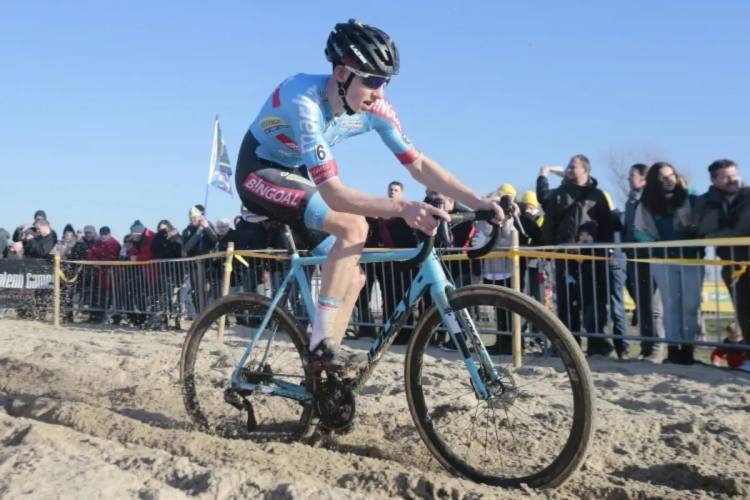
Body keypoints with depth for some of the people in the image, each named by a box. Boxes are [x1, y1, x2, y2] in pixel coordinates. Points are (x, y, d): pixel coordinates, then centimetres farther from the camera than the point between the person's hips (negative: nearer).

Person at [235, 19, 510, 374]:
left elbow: (419, 165, -12)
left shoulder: (373, 108, -15)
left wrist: (478, 203, -22)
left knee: (353, 278, -2)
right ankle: (320, 346, -23)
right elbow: (333, 192, -42)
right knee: (354, 227, -31)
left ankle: (321, 371, 10)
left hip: (296, 173, 7)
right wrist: (402, 207, -54)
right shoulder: (305, 102, -35)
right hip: (259, 172, -7)